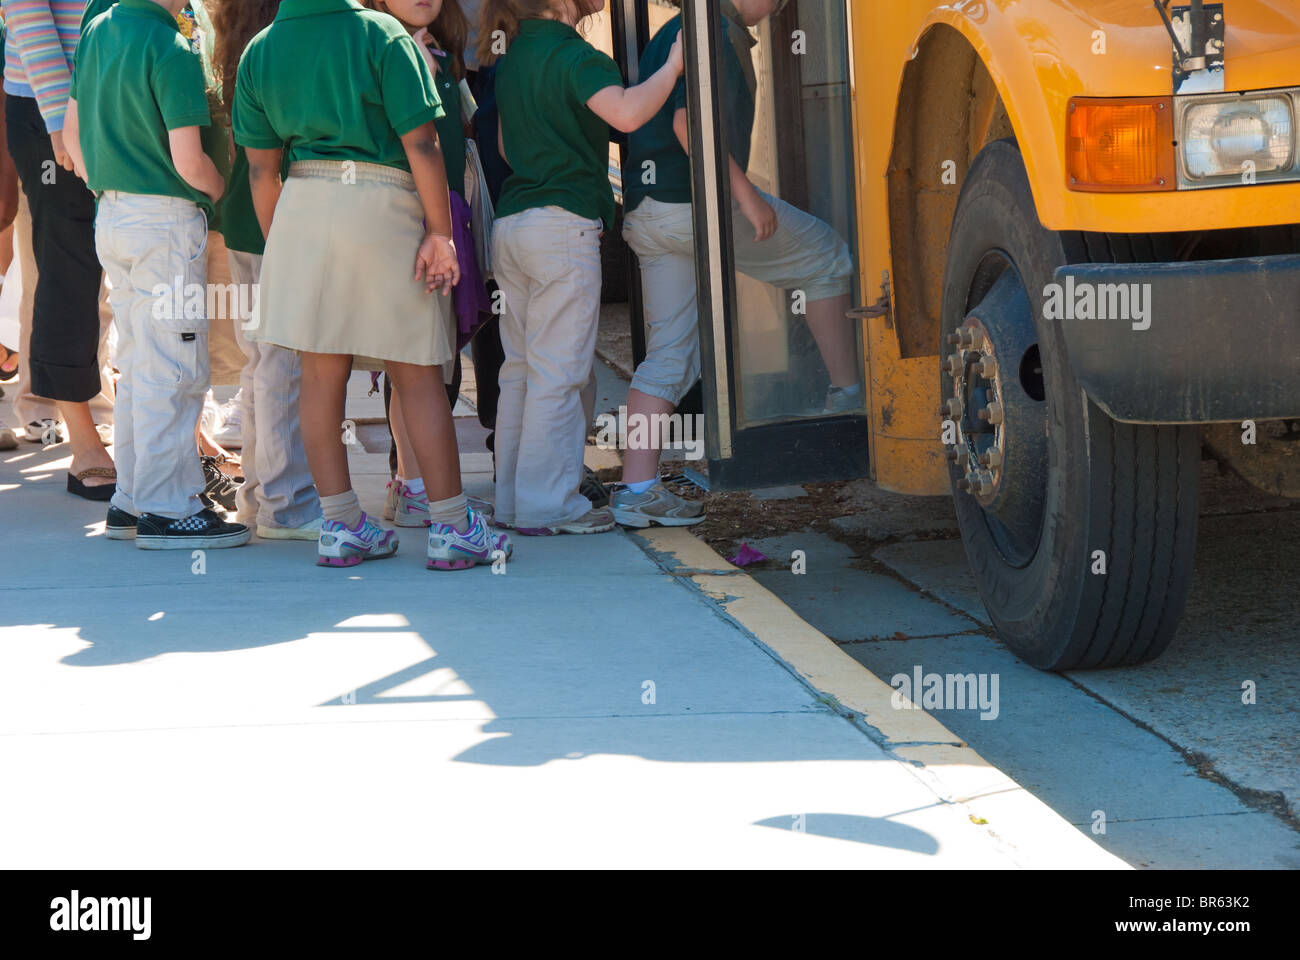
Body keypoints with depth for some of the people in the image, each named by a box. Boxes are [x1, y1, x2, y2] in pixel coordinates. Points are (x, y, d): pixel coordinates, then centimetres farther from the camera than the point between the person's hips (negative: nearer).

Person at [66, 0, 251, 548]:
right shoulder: (171, 51, -17)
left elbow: (73, 135, 13)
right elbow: (188, 161, -20)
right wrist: (225, 195, -1)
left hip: (111, 215, 8)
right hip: (166, 219, -8)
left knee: (137, 368, 15)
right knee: (172, 372, -2)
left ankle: (131, 501, 19)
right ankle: (166, 510, 0)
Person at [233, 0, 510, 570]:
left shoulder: (258, 52, 7)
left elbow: (261, 169, 7)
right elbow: (421, 144, -11)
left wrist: (277, 245, 15)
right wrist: (439, 232, -9)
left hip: (302, 209, 4)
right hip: (384, 204, -4)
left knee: (321, 375, 9)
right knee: (419, 379, 2)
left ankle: (340, 526, 11)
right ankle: (451, 528, 6)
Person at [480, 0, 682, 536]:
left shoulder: (513, 56, 16)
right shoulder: (573, 54, -11)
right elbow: (626, 113, -27)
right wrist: (673, 66, -14)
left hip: (509, 224, 8)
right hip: (563, 225, -8)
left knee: (520, 367, 11)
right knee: (559, 372, -4)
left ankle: (512, 500, 14)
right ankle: (547, 505, -3)